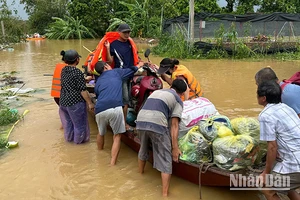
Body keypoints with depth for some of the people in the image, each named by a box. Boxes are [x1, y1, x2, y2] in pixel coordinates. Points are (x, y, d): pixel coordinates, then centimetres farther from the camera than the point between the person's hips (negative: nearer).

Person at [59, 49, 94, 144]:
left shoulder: (63, 70, 6)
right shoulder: (78, 72, -17)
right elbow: (82, 90, -17)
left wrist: (86, 79, 29)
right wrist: (90, 103, -10)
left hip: (63, 101, 8)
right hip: (75, 102, -8)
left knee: (68, 121, 25)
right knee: (79, 123, 12)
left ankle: (69, 137, 41)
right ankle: (79, 139, 27)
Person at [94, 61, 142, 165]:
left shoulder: (97, 82, 28)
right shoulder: (116, 72, 19)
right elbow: (131, 70, 30)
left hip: (100, 110, 5)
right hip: (115, 108, -4)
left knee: (101, 133, 28)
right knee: (117, 136, 11)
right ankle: (112, 163, 6)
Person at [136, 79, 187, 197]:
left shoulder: (157, 91, 29)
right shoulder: (178, 100, 12)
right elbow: (174, 125, 2)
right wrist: (175, 148, 3)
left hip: (140, 121, 6)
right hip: (157, 124, -6)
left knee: (143, 149, 31)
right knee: (165, 160, 6)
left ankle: (140, 174, 52)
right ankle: (165, 194, 9)